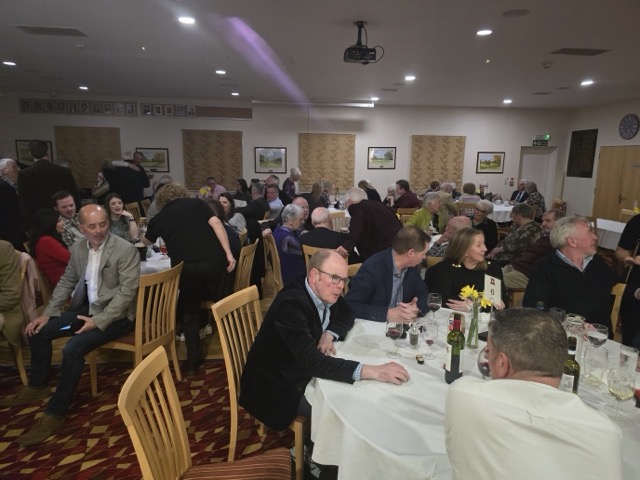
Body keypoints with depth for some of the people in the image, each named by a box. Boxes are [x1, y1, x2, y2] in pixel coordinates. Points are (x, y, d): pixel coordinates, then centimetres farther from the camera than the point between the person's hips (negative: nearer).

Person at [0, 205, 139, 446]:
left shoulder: (126, 250, -19)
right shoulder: (77, 248, 3)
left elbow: (127, 291, -22)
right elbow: (66, 282, 13)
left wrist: (98, 321, -24)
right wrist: (48, 313, 4)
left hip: (114, 314, -7)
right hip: (86, 307, 8)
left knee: (73, 349, -25)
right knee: (38, 331, 5)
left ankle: (55, 412, -6)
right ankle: (37, 386, 29)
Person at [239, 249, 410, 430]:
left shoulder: (325, 293, -7)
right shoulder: (291, 303, -31)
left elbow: (347, 315, 10)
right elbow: (311, 361, -39)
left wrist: (330, 333, -13)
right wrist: (372, 371, -44)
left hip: (304, 372, 8)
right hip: (279, 386, -7)